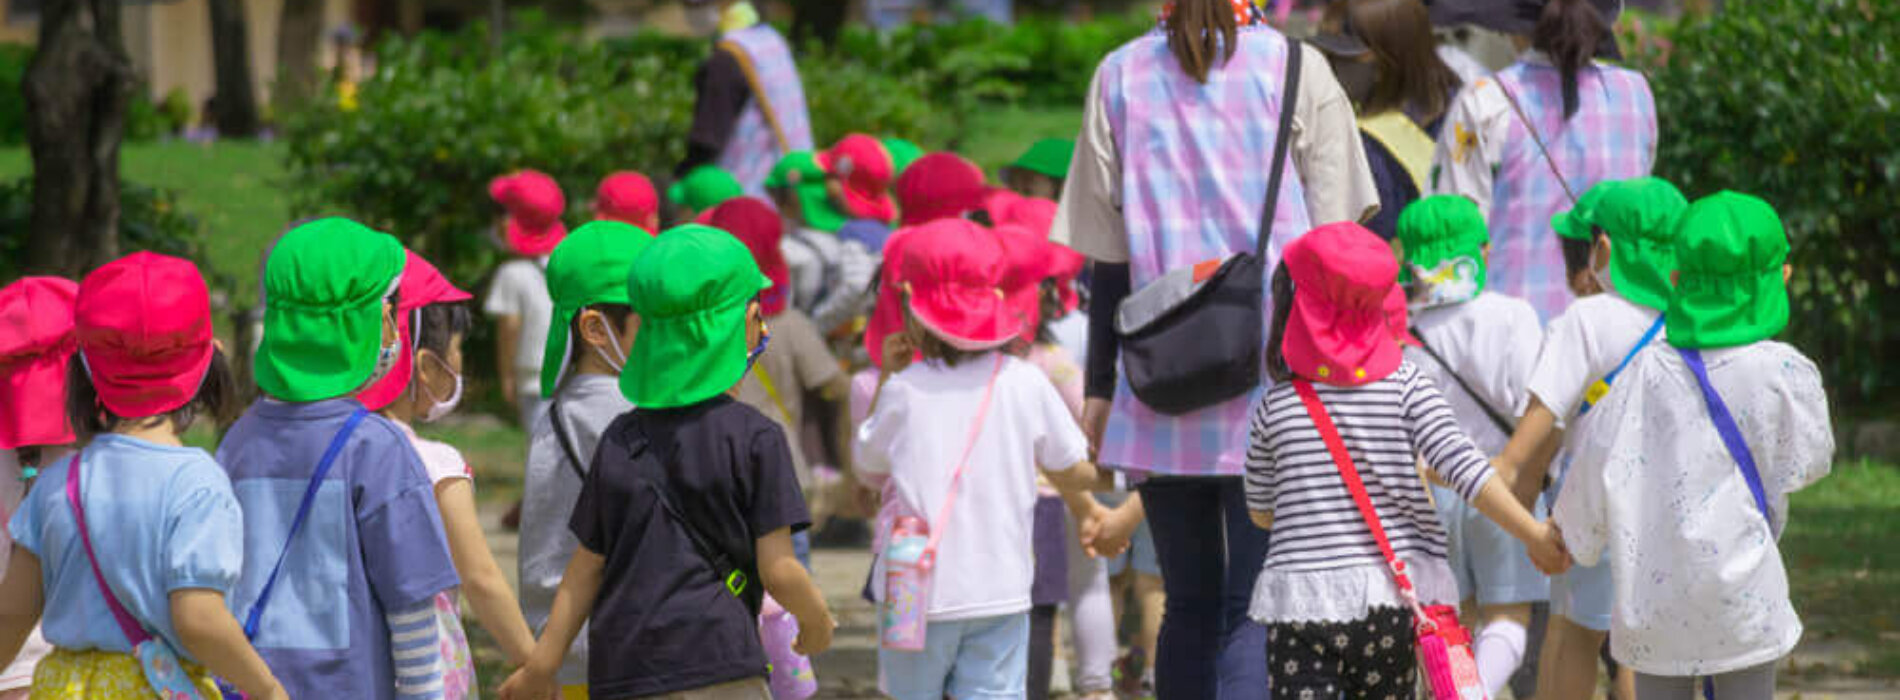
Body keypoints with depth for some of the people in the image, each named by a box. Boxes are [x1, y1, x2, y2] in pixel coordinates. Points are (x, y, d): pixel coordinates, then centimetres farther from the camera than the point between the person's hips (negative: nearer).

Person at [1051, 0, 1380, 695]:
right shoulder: (1297, 71, -1)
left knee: (1189, 607, 11)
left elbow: (1107, 255, 6)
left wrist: (1099, 389, 11)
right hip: (1276, 381, -2)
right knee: (1257, 608, -6)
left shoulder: (1119, 78, 5)